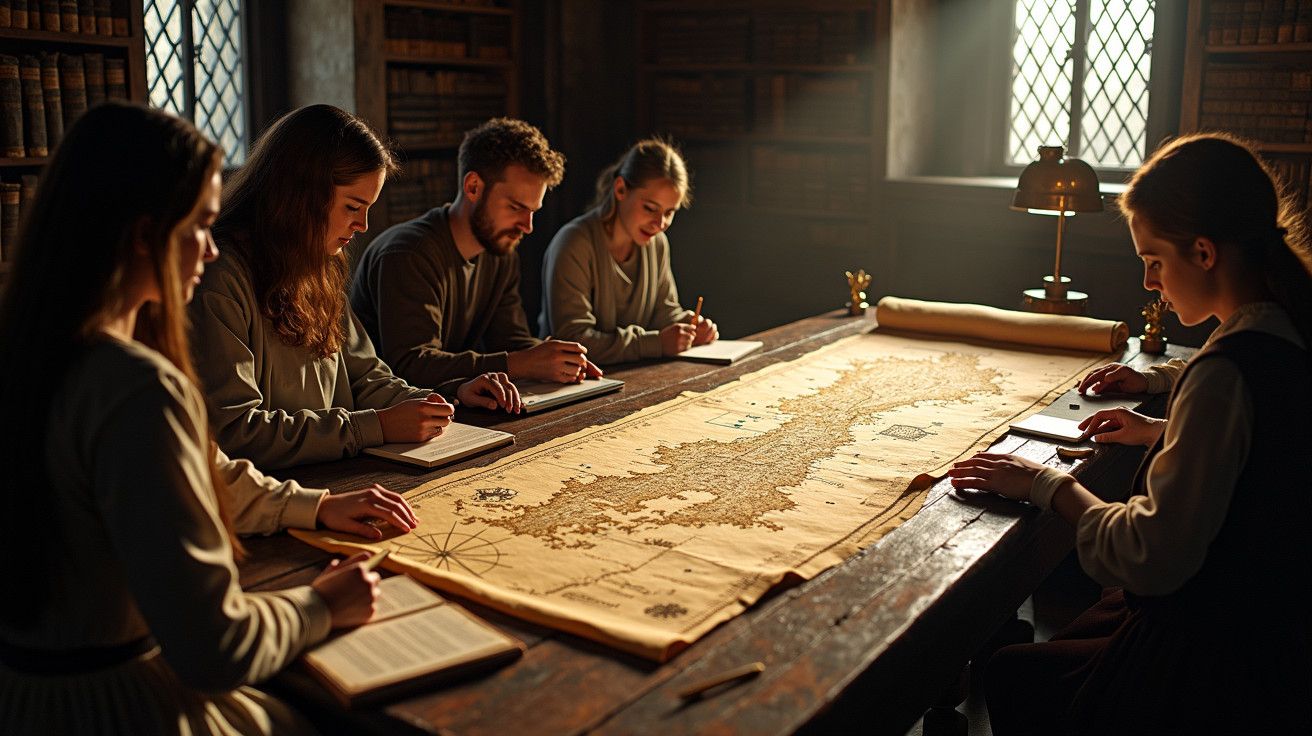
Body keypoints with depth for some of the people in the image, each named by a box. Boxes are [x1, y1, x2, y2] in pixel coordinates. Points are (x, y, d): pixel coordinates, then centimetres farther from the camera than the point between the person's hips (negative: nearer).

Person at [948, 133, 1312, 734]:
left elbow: (1151, 561, -28)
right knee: (1059, 649, 25)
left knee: (1010, 678, 10)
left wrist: (1049, 484, -17)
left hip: (1215, 676, -9)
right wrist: (1164, 432, 13)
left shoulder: (1227, 371, -29)